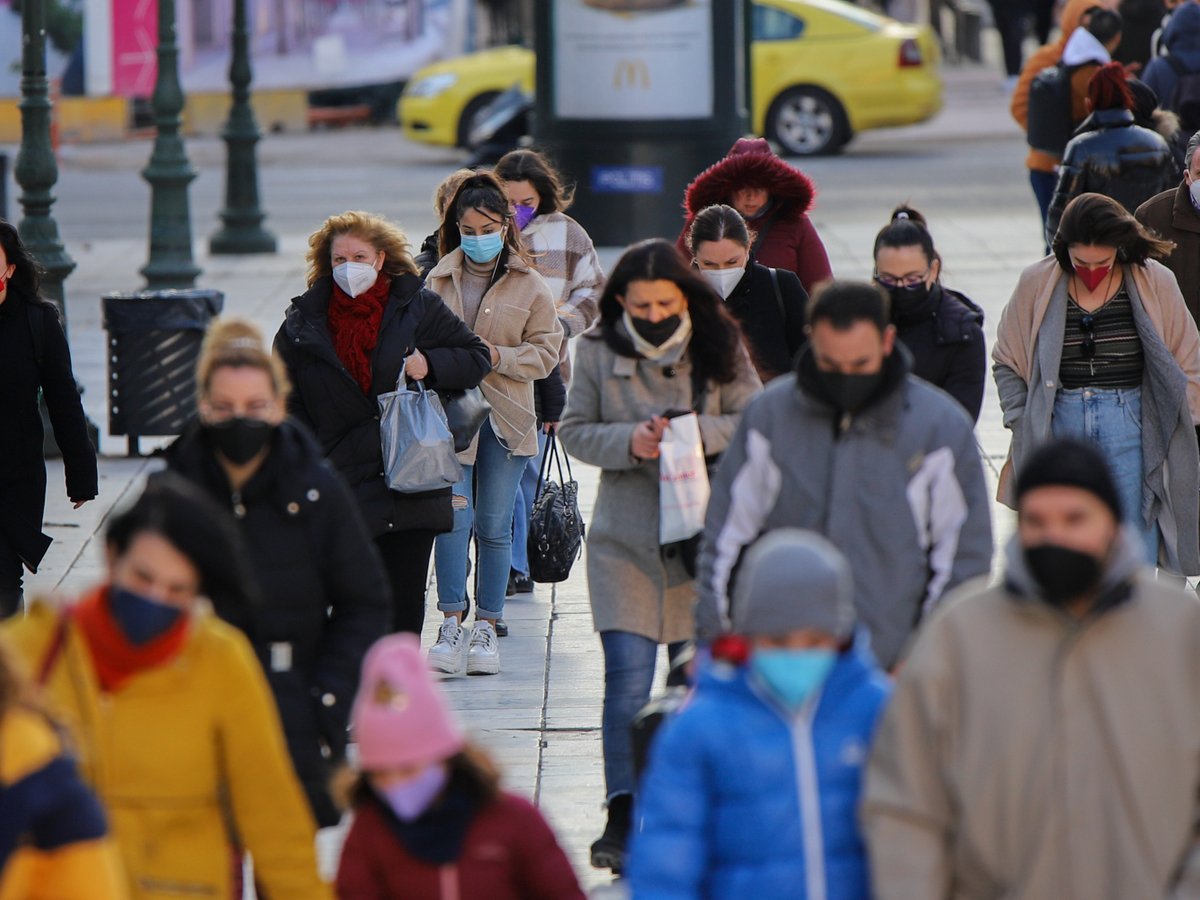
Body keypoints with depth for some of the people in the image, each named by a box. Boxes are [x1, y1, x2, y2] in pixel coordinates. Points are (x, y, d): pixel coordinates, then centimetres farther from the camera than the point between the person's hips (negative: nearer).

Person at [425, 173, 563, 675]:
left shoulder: (531, 288, 2)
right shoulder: (438, 281, 6)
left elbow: (546, 353, 1)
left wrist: (499, 357, -14)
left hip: (505, 420, 0)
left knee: (494, 525, 6)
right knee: (453, 516, -12)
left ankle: (486, 626, 14)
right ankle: (452, 625, -10)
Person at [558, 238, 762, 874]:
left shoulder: (719, 349, 0)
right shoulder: (598, 353, 1)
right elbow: (575, 431, 4)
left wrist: (697, 433, -18)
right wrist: (628, 440, -15)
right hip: (625, 539, -1)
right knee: (628, 678, -10)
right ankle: (622, 822, -9)